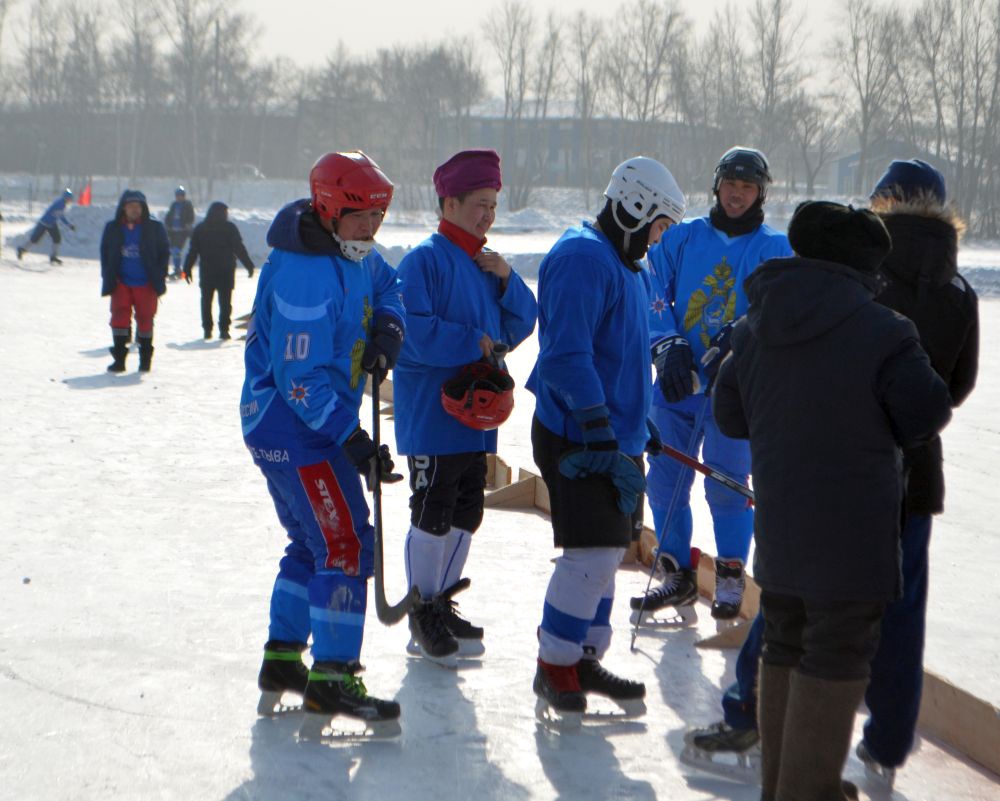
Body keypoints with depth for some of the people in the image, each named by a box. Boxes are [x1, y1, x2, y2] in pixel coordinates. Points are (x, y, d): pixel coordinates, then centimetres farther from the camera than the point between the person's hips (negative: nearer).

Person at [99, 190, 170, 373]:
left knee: (145, 319, 4)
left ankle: (145, 357, 20)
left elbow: (164, 253, 7)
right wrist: (108, 279, 4)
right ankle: (119, 358, -4)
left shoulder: (154, 228, 2)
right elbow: (105, 255, 14)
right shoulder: (113, 229, 6)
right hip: (121, 283, 1)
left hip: (146, 284, -1)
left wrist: (159, 279, -1)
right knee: (119, 317, -9)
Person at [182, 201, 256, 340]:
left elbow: (193, 251, 4)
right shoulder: (229, 228, -4)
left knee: (206, 300, 11)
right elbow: (239, 249, -5)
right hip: (226, 271, -2)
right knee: (225, 301, 3)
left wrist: (187, 268, 9)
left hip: (206, 271, 2)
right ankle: (224, 329, -3)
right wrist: (249, 265, 1)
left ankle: (207, 329, 7)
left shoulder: (200, 228, 4)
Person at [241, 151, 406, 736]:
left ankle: (282, 664, 30)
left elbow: (384, 282, 24)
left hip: (318, 422, 11)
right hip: (293, 429, -11)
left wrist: (387, 328, 2)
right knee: (346, 544, -13)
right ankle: (331, 683, -11)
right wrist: (353, 442, -28)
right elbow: (302, 380, -27)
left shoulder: (349, 252, 4)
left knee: (314, 542, 19)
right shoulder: (306, 276, -25)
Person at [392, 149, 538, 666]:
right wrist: (474, 343, -17)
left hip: (477, 415, 8)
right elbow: (414, 332, -22)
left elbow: (521, 324, 11)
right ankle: (423, 615, 9)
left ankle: (444, 605, 27)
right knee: (433, 515, -3)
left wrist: (507, 281, -4)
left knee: (466, 514, 14)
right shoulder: (424, 260, -12)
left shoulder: (486, 264, 12)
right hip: (430, 414, -8)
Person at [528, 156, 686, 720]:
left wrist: (638, 427, 24)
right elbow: (566, 356, -23)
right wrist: (603, 436, -24)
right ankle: (554, 668, -1)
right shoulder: (583, 258, -16)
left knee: (608, 550, 14)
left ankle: (584, 658, 24)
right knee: (593, 552, -12)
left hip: (616, 435, 10)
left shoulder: (629, 266, 17)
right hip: (578, 437, -10)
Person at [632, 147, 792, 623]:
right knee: (665, 480, 5)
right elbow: (656, 297, 6)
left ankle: (731, 579, 10)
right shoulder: (681, 239, 10)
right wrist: (669, 346, -10)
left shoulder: (775, 249, 3)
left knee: (726, 484, -6)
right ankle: (677, 577, 19)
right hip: (677, 382, 3)